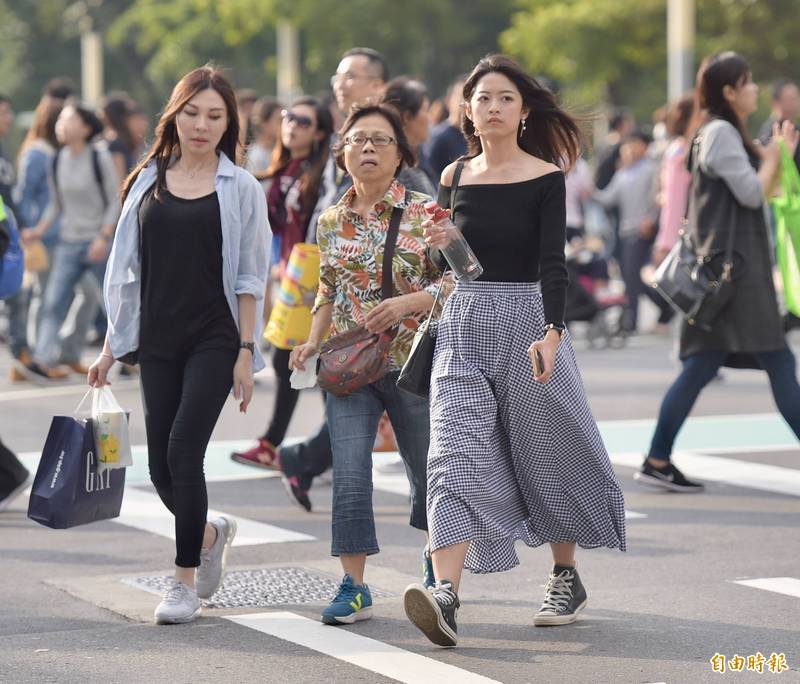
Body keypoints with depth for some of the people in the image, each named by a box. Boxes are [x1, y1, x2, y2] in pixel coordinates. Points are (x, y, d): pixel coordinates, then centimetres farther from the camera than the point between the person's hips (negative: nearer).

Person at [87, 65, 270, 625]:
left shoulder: (241, 189, 1)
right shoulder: (149, 182, 9)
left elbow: (249, 279, 0)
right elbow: (129, 269, 12)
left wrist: (246, 352, -6)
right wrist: (112, 344, 9)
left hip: (215, 338, -3)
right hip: (158, 340, 4)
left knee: (184, 450, -13)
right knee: (161, 465, 3)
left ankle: (186, 580, -1)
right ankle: (211, 533, 32)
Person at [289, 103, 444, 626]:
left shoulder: (424, 213, -4)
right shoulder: (332, 221, 7)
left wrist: (407, 303, -20)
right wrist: (313, 342, 3)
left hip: (413, 361, -2)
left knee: (428, 471, 13)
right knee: (350, 476, -11)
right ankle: (354, 588, -5)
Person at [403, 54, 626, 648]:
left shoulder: (546, 177, -4)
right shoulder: (455, 177, 7)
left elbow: (552, 262, -13)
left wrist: (552, 332, -27)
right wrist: (438, 244, -4)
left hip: (529, 317, -3)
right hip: (464, 321, 3)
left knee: (547, 452, 9)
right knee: (456, 452, -13)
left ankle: (567, 578, 30)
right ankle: (445, 596, -25)